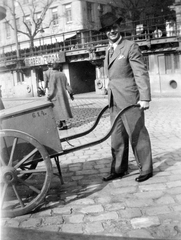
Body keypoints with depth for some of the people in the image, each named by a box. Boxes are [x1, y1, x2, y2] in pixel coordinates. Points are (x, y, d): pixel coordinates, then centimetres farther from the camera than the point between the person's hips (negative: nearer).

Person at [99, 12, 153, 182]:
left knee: (137, 135, 1)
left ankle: (146, 170, 14)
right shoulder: (108, 50, 15)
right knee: (117, 136, 12)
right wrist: (110, 97, 15)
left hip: (130, 100, -7)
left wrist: (145, 98, -20)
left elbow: (141, 73, -13)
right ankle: (118, 169, 23)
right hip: (115, 102, 7)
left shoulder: (130, 47, -7)